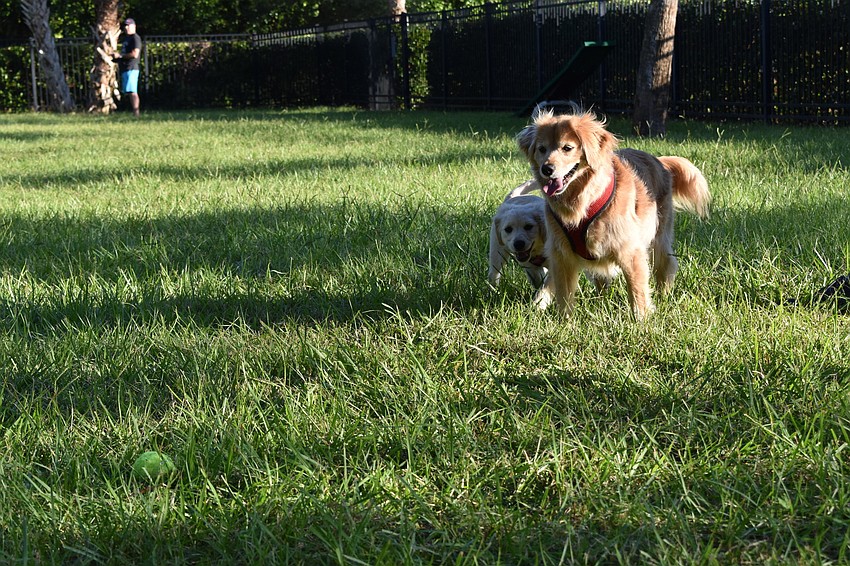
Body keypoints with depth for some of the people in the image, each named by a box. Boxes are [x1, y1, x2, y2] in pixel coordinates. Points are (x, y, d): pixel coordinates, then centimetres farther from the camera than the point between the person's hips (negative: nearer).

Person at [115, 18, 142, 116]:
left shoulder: (135, 38, -7)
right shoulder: (126, 38, 23)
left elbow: (135, 54, -18)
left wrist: (120, 55, -13)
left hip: (131, 68, -10)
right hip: (125, 69, 10)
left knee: (132, 91, -15)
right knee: (128, 92, 8)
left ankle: (136, 113, -18)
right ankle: (134, 112, 8)